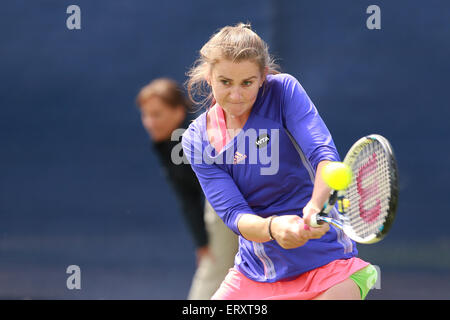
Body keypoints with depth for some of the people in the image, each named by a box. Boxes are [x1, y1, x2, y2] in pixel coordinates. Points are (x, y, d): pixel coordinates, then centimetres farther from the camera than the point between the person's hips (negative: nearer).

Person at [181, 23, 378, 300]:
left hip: (324, 265, -3)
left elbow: (325, 154, -23)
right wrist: (271, 228, -37)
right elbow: (232, 212, -14)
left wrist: (315, 206, -44)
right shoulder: (198, 139, -4)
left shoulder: (284, 91, -10)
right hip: (255, 274, 3)